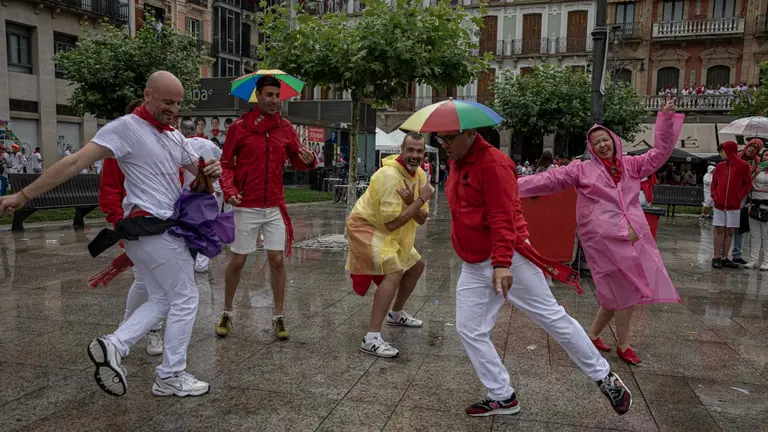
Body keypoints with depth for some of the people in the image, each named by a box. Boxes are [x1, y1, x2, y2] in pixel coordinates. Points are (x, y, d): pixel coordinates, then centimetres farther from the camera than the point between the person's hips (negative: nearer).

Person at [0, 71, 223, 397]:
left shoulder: (175, 137, 13)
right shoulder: (126, 127, -11)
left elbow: (197, 169, 22)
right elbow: (77, 162, -15)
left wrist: (212, 170, -4)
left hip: (161, 228, 9)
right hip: (151, 227, -9)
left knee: (162, 299, 13)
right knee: (185, 298, 0)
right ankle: (171, 377, 10)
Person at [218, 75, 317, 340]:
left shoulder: (285, 128, 5)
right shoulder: (239, 127, -2)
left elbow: (297, 161, 8)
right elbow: (226, 163, 2)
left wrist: (308, 161, -15)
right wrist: (229, 190, -14)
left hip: (275, 207, 2)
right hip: (246, 207, -2)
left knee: (277, 260, 1)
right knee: (238, 260, 6)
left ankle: (278, 317, 14)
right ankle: (227, 313, 26)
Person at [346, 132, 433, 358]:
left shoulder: (420, 174, -1)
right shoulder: (389, 175, -27)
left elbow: (421, 219, -3)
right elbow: (392, 223, -29)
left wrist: (411, 201, -23)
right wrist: (421, 199, -25)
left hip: (389, 232, 9)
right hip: (366, 228, -9)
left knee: (416, 265, 21)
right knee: (394, 272, -27)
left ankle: (396, 314, 41)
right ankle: (371, 339, -27)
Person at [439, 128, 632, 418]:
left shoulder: (492, 163, -16)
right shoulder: (457, 164, 11)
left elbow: (503, 217, -24)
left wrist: (502, 264, -32)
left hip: (508, 261, -8)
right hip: (473, 267, 9)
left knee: (552, 317, 2)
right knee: (469, 330, 5)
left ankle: (604, 377, 21)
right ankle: (502, 398, 18)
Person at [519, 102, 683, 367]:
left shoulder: (631, 165, 14)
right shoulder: (583, 170, 3)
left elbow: (660, 154, 16)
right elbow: (551, 180, 0)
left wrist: (666, 119, 9)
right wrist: (517, 186, -6)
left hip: (634, 236, 5)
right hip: (604, 237, -5)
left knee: (619, 291, 7)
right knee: (625, 289, -5)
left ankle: (593, 334, 27)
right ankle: (623, 346, 13)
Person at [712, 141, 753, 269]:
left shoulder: (743, 166, -2)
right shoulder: (720, 166, 6)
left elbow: (748, 184, 2)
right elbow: (714, 183, 12)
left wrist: (739, 197, -7)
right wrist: (715, 196, -1)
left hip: (734, 205, -1)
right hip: (719, 204, 1)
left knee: (730, 232, 4)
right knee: (719, 230, 1)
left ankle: (724, 258, 11)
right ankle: (716, 257, 5)